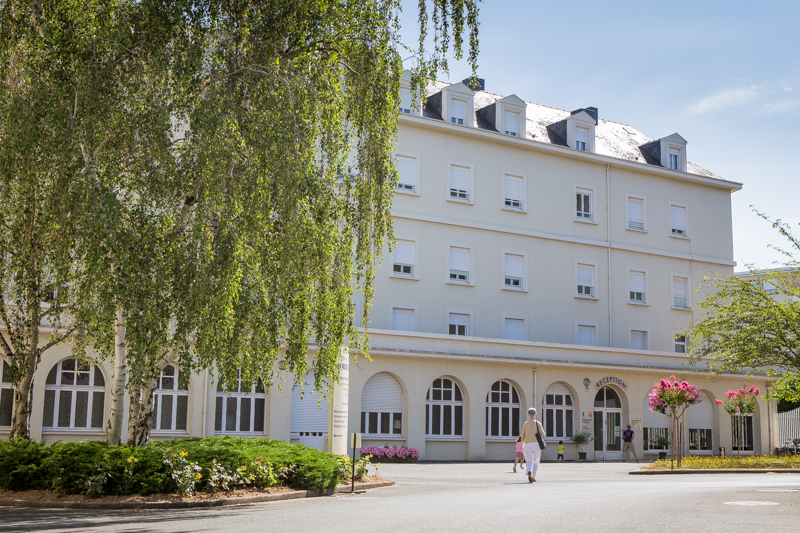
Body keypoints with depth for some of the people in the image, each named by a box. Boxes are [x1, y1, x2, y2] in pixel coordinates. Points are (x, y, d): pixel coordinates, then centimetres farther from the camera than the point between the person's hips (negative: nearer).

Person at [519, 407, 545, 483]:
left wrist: (522, 446, 18)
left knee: (529, 461, -2)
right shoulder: (538, 423, 3)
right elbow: (542, 435, -2)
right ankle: (533, 477, 13)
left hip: (527, 445, 0)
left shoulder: (525, 424, 6)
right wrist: (542, 429, 19)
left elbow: (523, 437, 7)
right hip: (536, 444, 0)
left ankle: (529, 472, -31)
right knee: (536, 462, 14)